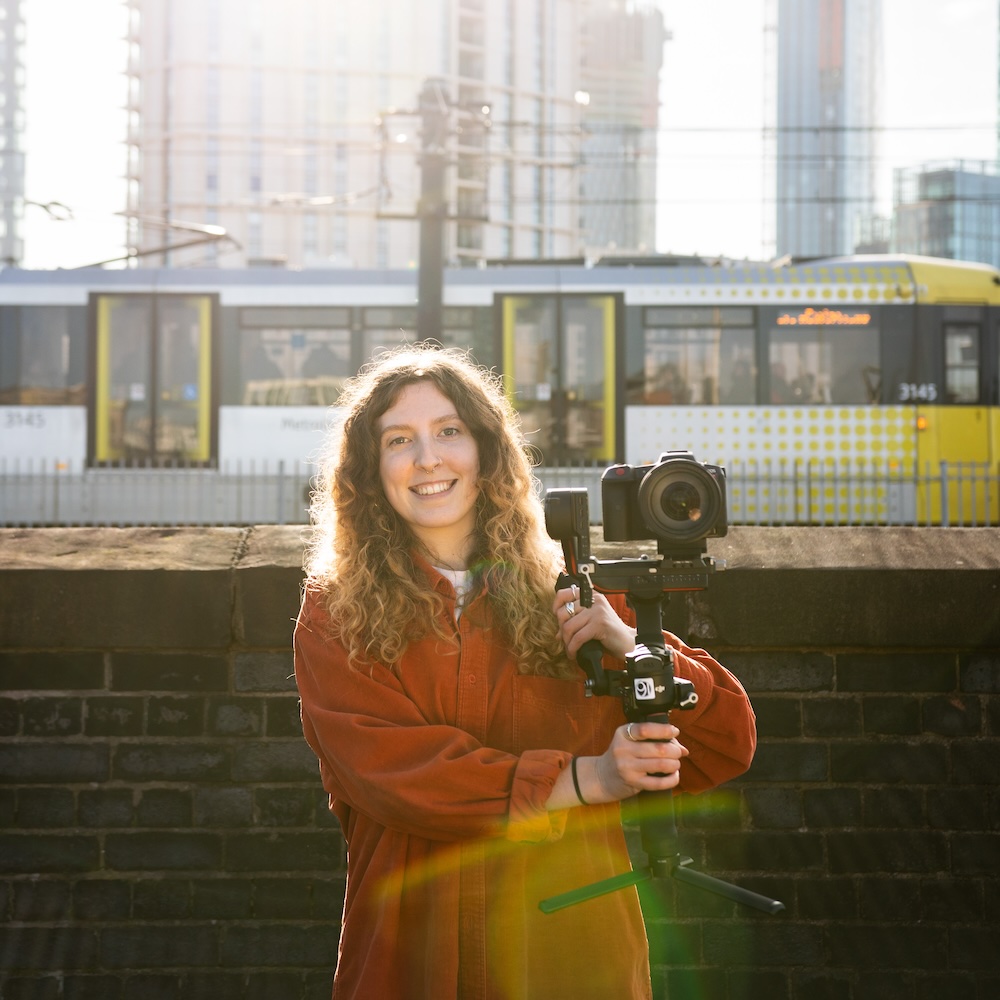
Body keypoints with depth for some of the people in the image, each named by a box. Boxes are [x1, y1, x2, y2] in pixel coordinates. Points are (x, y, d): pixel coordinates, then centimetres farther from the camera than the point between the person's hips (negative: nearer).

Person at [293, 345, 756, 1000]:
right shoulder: (335, 615, 1)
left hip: (571, 944, 1)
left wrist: (631, 646, -14)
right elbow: (384, 768, -13)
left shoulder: (568, 596, 4)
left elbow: (729, 745, 3)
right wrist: (582, 779, -20)